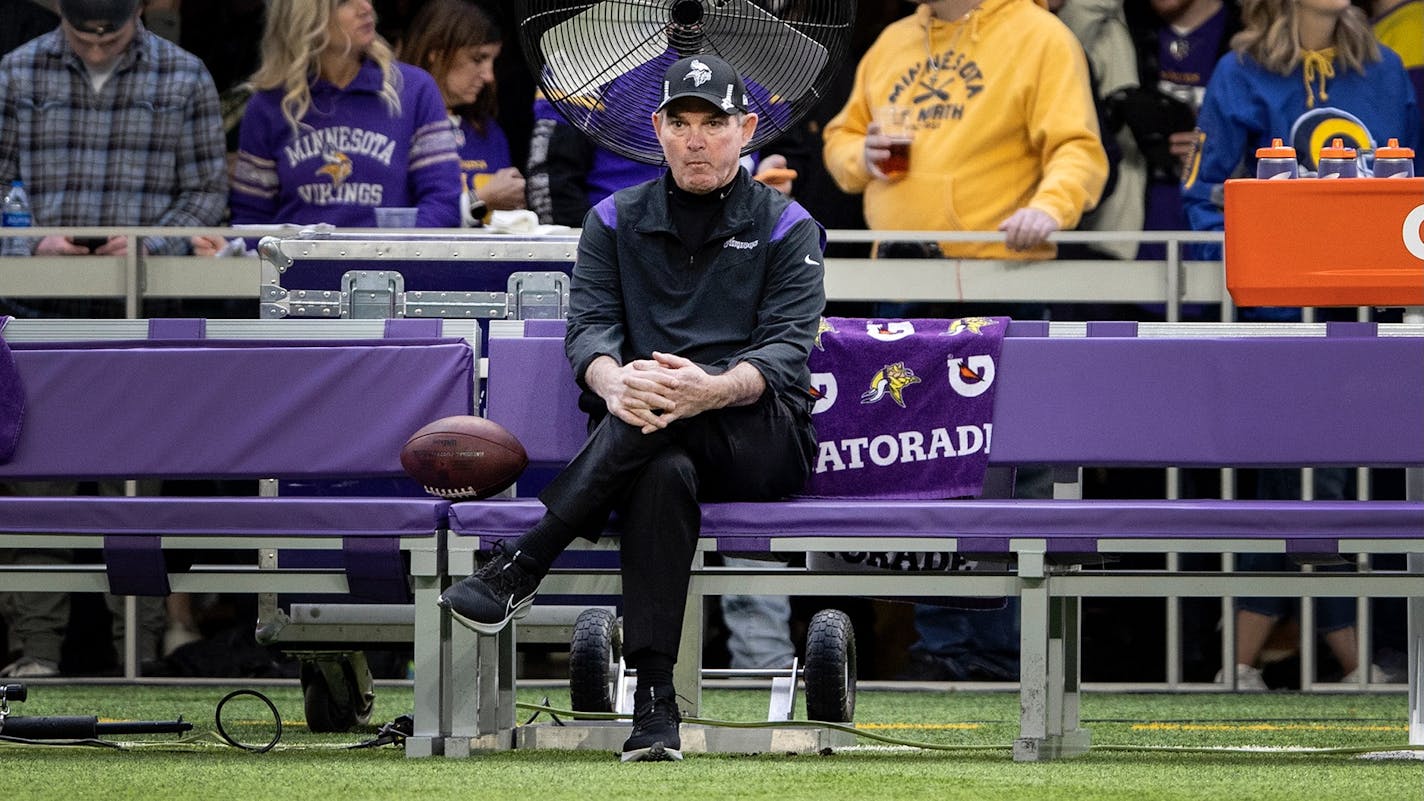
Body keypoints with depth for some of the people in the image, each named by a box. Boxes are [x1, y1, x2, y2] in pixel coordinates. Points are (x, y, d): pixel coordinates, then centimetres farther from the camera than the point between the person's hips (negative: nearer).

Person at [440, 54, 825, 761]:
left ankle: (518, 569, -38)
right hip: (637, 443, 1)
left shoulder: (786, 228, 7)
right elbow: (587, 328, 0)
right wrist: (614, 381, -27)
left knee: (672, 412, -36)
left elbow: (787, 351, -7)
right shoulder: (615, 222, 14)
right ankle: (653, 700, -44)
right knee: (664, 472, -38)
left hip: (762, 442, -1)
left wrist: (713, 389, -31)